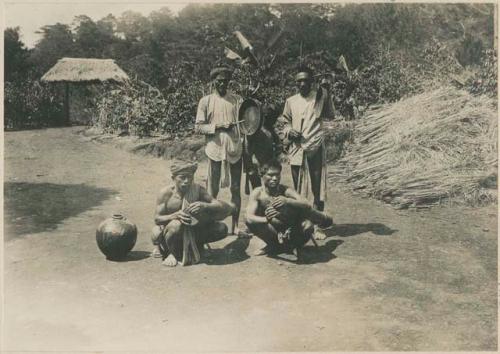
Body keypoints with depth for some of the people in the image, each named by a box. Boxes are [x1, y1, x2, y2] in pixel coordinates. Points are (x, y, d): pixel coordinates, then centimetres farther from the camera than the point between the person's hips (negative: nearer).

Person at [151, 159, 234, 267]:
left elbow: (225, 208, -17)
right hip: (166, 234, -3)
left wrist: (205, 206, -38)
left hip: (191, 233, 3)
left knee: (222, 229, -14)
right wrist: (176, 215, -37)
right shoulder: (166, 193, -17)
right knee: (177, 224, -38)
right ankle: (172, 253, -8)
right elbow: (157, 219, -18)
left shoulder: (197, 190, -11)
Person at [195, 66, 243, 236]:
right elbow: (198, 127, -2)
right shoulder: (206, 101, 2)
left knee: (235, 189, 6)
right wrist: (217, 126, -15)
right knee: (212, 190, 4)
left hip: (235, 149, 2)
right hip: (215, 150, -2)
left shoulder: (237, 100, 7)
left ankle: (235, 225, 16)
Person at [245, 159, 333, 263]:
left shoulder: (285, 191, -22)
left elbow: (307, 205, -36)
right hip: (274, 231, 1)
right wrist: (266, 219, -51)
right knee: (250, 223, -25)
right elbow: (249, 217, -30)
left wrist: (288, 201, -55)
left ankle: (296, 247, 2)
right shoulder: (257, 193, -19)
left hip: (292, 230, -1)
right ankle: (274, 246, 1)